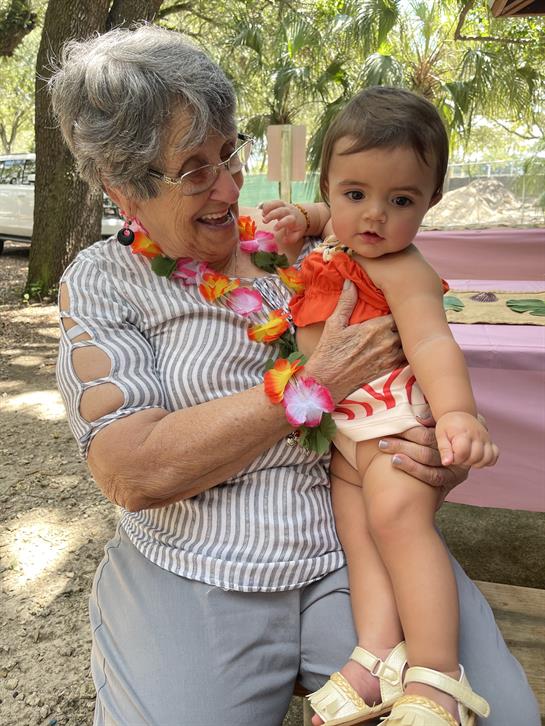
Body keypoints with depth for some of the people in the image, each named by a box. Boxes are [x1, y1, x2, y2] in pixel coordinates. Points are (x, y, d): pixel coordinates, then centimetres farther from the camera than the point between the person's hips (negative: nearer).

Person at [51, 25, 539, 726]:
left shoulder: (298, 249, 9)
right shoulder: (100, 282, -1)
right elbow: (132, 473, -14)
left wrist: (448, 453, -8)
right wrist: (317, 384, -16)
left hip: (356, 548, 2)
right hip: (191, 577, -1)